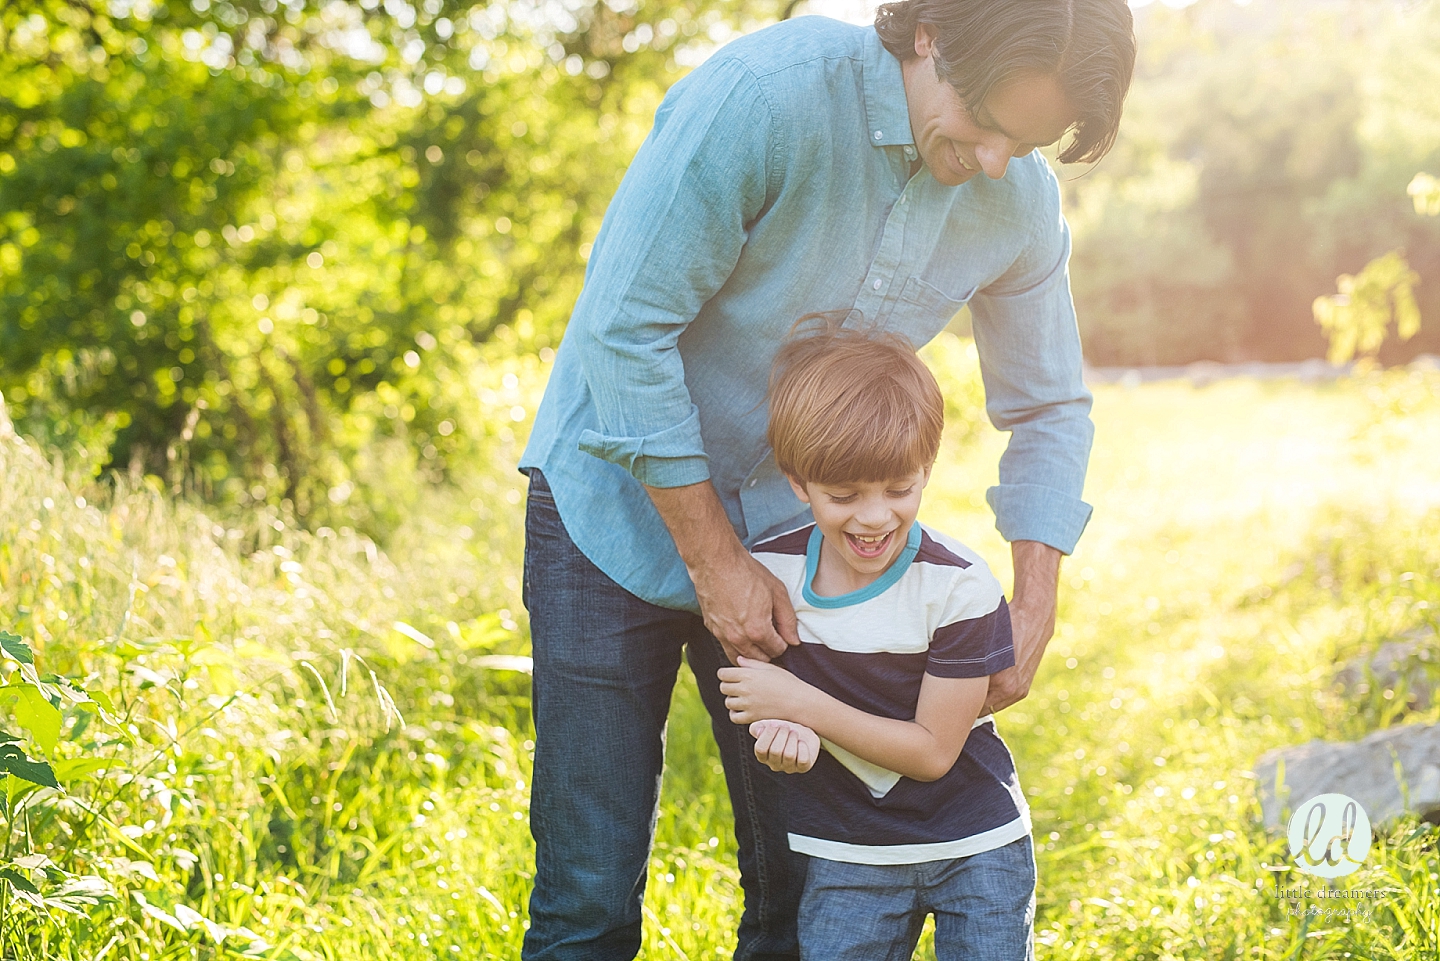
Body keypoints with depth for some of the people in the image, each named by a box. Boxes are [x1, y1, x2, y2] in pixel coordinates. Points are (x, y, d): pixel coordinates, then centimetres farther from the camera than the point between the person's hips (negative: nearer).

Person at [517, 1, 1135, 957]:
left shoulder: (1022, 205, -7)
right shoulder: (769, 91, -25)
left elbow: (1052, 409, 7)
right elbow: (624, 326, -22)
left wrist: (1036, 607, -6)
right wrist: (712, 559, -17)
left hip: (792, 528, 5)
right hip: (625, 505, -4)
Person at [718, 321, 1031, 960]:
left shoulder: (958, 587, -19)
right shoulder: (769, 573, -10)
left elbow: (933, 750, -17)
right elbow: (750, 685, 5)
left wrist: (803, 705, -22)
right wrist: (782, 729, -20)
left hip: (976, 851, -2)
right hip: (846, 858, 2)